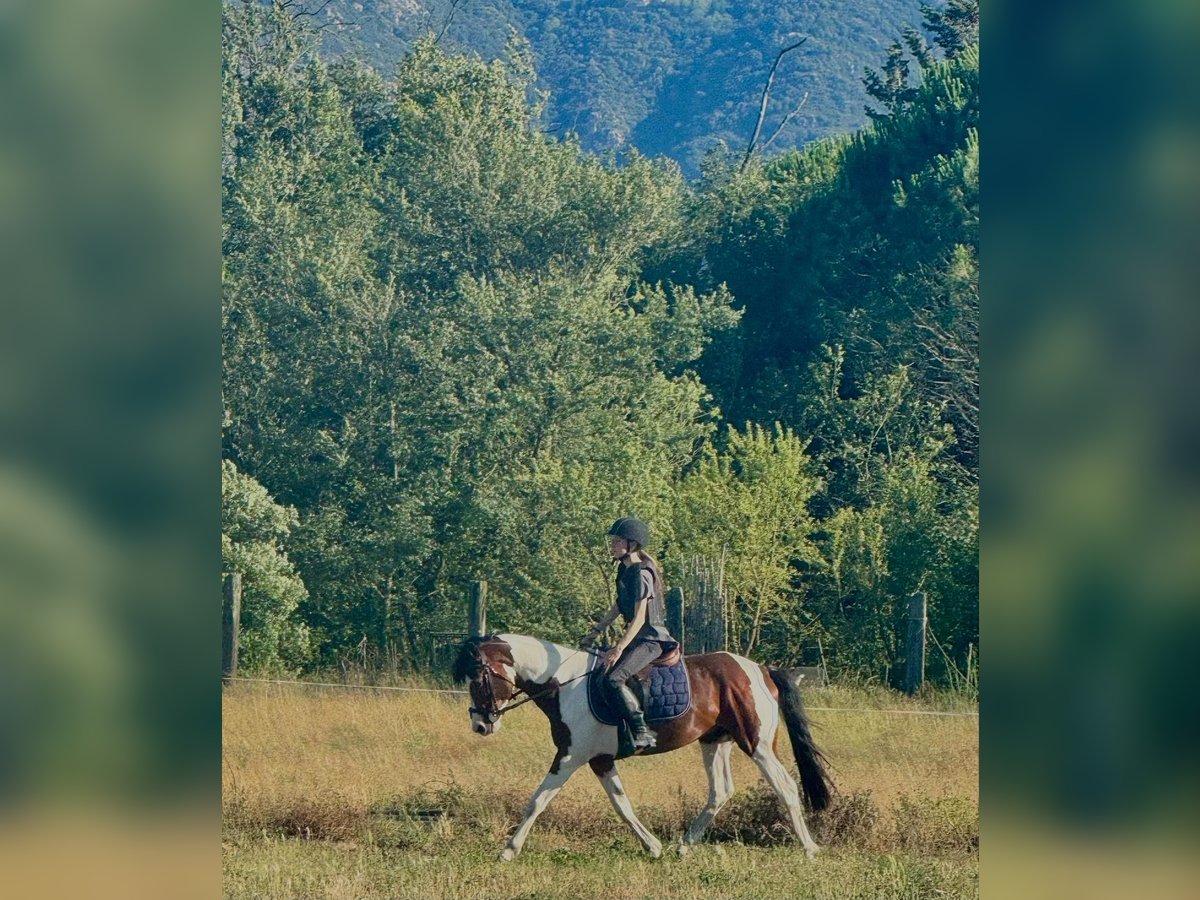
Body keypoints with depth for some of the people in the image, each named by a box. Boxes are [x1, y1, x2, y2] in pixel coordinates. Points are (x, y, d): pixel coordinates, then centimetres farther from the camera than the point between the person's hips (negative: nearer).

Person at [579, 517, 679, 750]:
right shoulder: (625, 571, 12)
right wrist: (595, 632, 21)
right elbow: (619, 606, 24)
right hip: (638, 638, 11)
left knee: (614, 678, -29)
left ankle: (642, 731, -30)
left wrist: (619, 649, -27)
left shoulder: (641, 574, -17)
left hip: (651, 639, -11)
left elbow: (639, 618, -22)